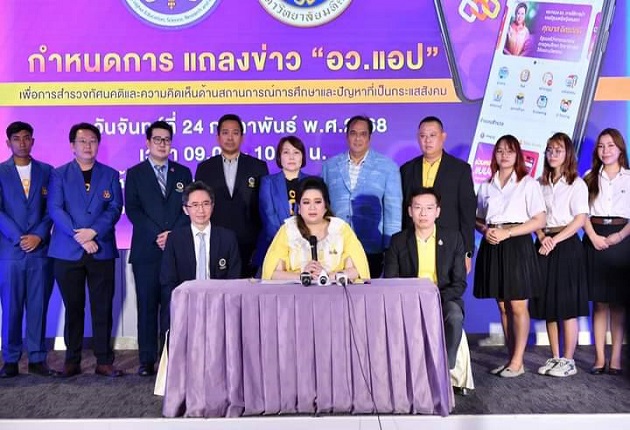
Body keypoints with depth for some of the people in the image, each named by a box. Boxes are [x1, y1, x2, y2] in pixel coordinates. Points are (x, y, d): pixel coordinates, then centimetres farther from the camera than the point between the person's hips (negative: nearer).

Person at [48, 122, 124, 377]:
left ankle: (104, 361, 9)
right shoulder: (59, 174, 8)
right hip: (67, 252, 0)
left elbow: (115, 209, 1)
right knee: (73, 308, 6)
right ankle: (72, 361, 16)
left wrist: (93, 231, -14)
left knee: (102, 308, 2)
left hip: (101, 251, 0)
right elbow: (55, 209, -2)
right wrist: (79, 236, -14)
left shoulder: (110, 175, 11)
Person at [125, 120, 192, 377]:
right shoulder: (135, 174, 10)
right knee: (147, 307, 2)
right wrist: (157, 236, -11)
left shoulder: (183, 173, 14)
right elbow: (133, 210, 0)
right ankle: (147, 360, 8)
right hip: (146, 250, -1)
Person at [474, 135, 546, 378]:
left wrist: (507, 232, -14)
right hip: (492, 247, 4)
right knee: (503, 307, 8)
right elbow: (478, 219, 17)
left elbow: (539, 221, -5)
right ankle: (512, 359, 16)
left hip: (517, 246, -4)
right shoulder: (486, 186, 14)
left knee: (518, 306, -4)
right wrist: (485, 230, -5)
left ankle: (517, 362, 4)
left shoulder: (528, 184, 1)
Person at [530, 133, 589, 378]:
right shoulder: (540, 183, 12)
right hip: (545, 245, 5)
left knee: (567, 307, -3)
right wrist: (542, 237, -8)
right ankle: (555, 358, 17)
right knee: (548, 305, 7)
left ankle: (568, 361, 5)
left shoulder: (576, 184, -1)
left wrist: (555, 240, -15)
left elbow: (580, 219, -9)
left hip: (566, 245, -5)